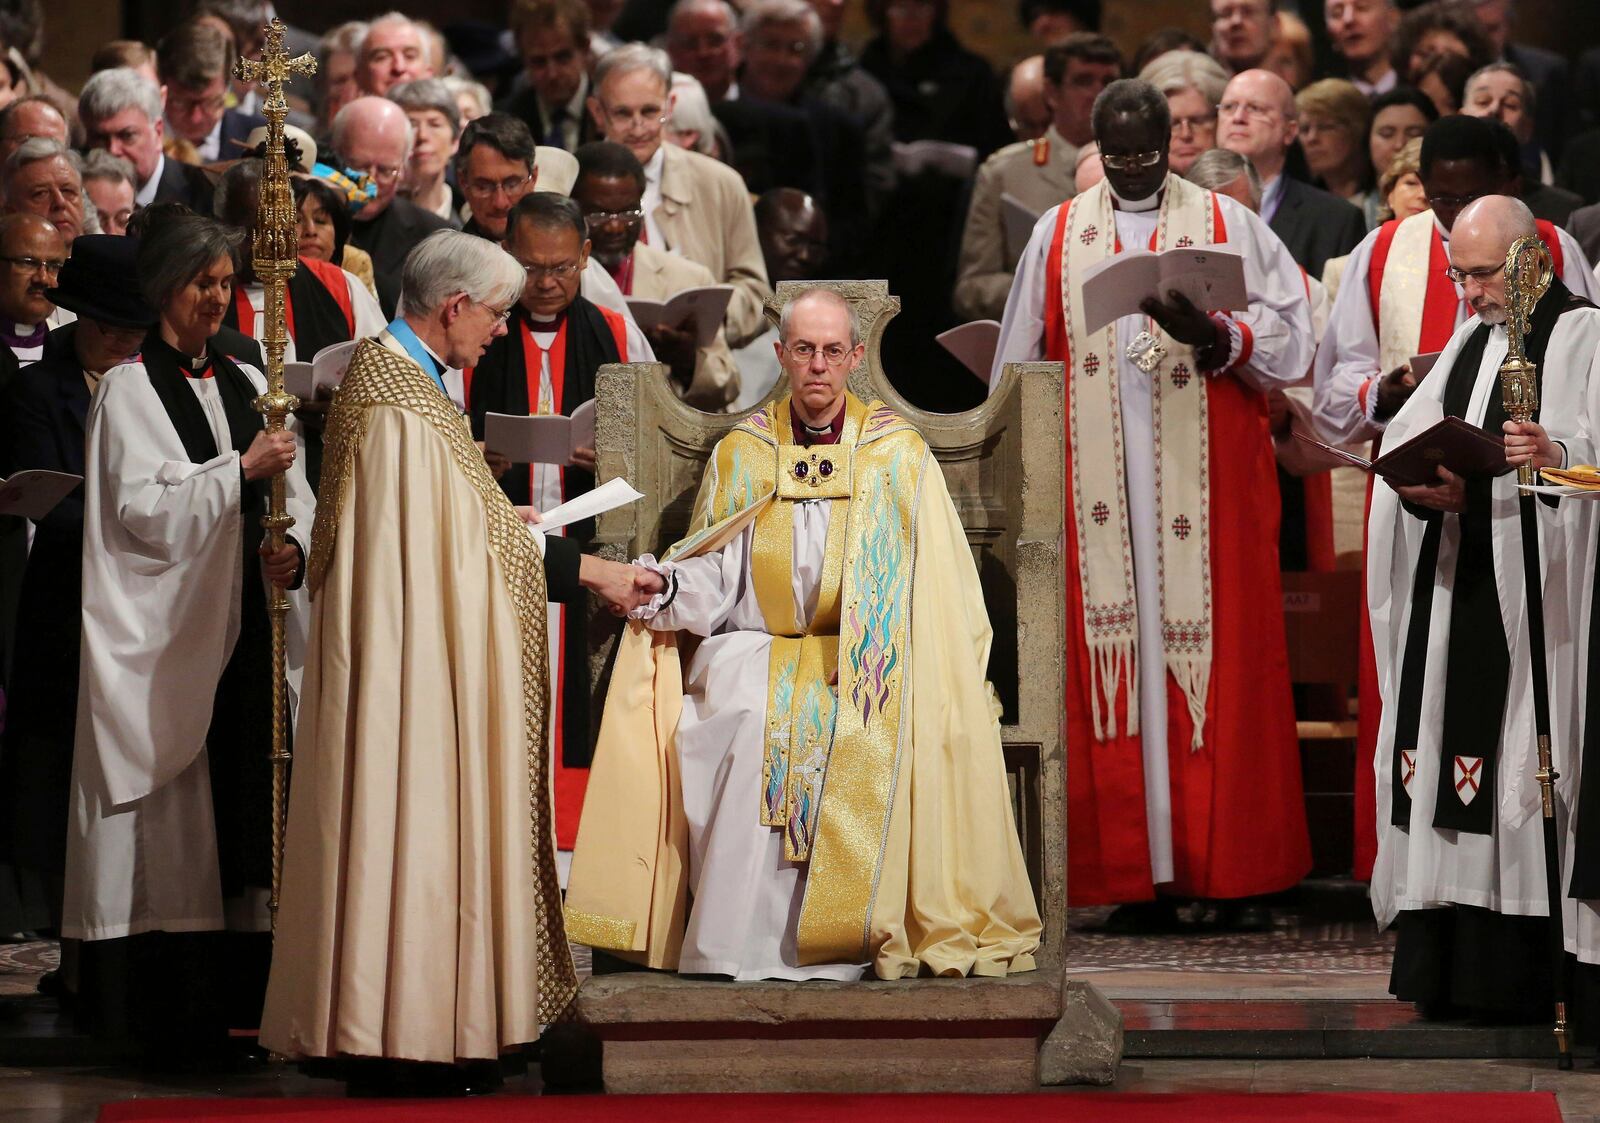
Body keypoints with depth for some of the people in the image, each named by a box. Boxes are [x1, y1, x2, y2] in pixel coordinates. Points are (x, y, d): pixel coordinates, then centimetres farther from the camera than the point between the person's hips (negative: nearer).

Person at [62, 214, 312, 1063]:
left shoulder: (248, 385, 16)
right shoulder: (128, 390, -1)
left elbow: (294, 494, 12)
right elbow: (145, 509, -11)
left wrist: (293, 549, -9)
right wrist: (240, 471, -18)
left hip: (243, 622, 5)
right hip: (161, 624, -5)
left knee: (244, 797, 1)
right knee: (171, 823, -6)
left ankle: (232, 1002, 4)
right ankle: (163, 1016, -4)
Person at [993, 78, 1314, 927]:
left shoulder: (1228, 226, 7)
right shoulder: (1057, 236, 13)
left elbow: (1286, 335, -2)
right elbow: (1020, 369, 14)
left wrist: (1213, 336, -19)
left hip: (1205, 486, -2)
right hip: (1095, 493, 2)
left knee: (1219, 661, -4)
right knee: (1112, 661, -3)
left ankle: (1235, 871, -1)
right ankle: (1137, 875, -1)